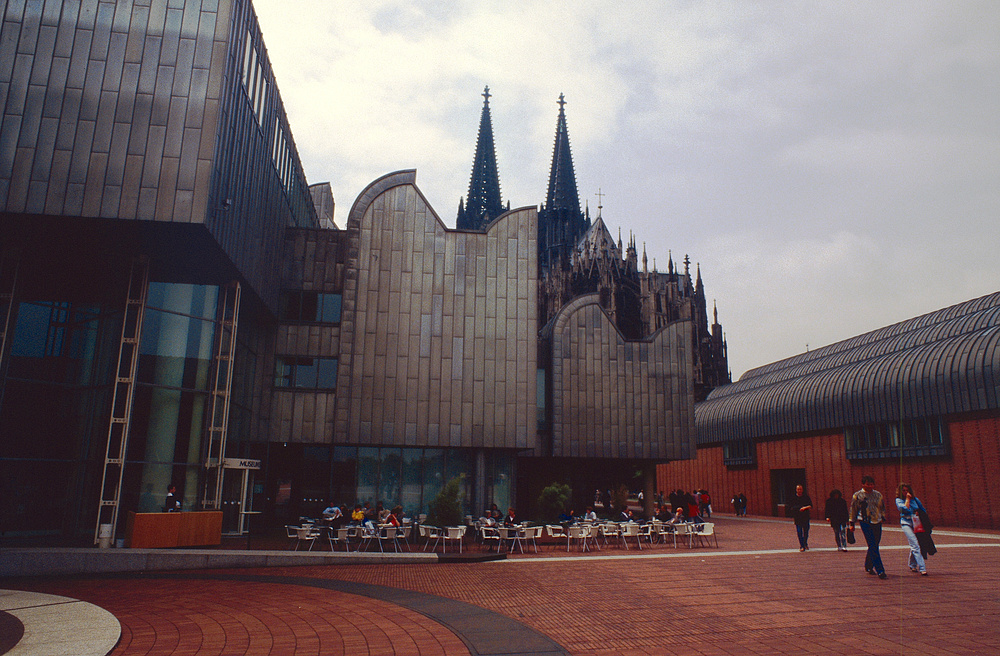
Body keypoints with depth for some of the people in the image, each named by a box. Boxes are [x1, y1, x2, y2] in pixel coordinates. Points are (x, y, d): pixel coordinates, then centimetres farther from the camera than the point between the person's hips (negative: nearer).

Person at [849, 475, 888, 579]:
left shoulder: (878, 495, 10)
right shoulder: (857, 496, 0)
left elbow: (882, 507, 24)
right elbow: (852, 510, 6)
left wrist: (883, 517, 15)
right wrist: (851, 523, 6)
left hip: (877, 523, 4)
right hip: (865, 523, -4)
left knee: (874, 546, 10)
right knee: (873, 547, -10)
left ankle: (868, 566, 29)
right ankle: (880, 571, -11)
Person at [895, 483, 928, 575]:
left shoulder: (915, 499, 14)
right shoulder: (898, 500, 2)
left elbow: (923, 510, 21)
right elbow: (905, 509, -15)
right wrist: (907, 499, -5)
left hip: (917, 524, 4)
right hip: (906, 523, -4)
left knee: (914, 546, 8)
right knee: (915, 545, -15)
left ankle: (912, 565, 29)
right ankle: (922, 569, -19)